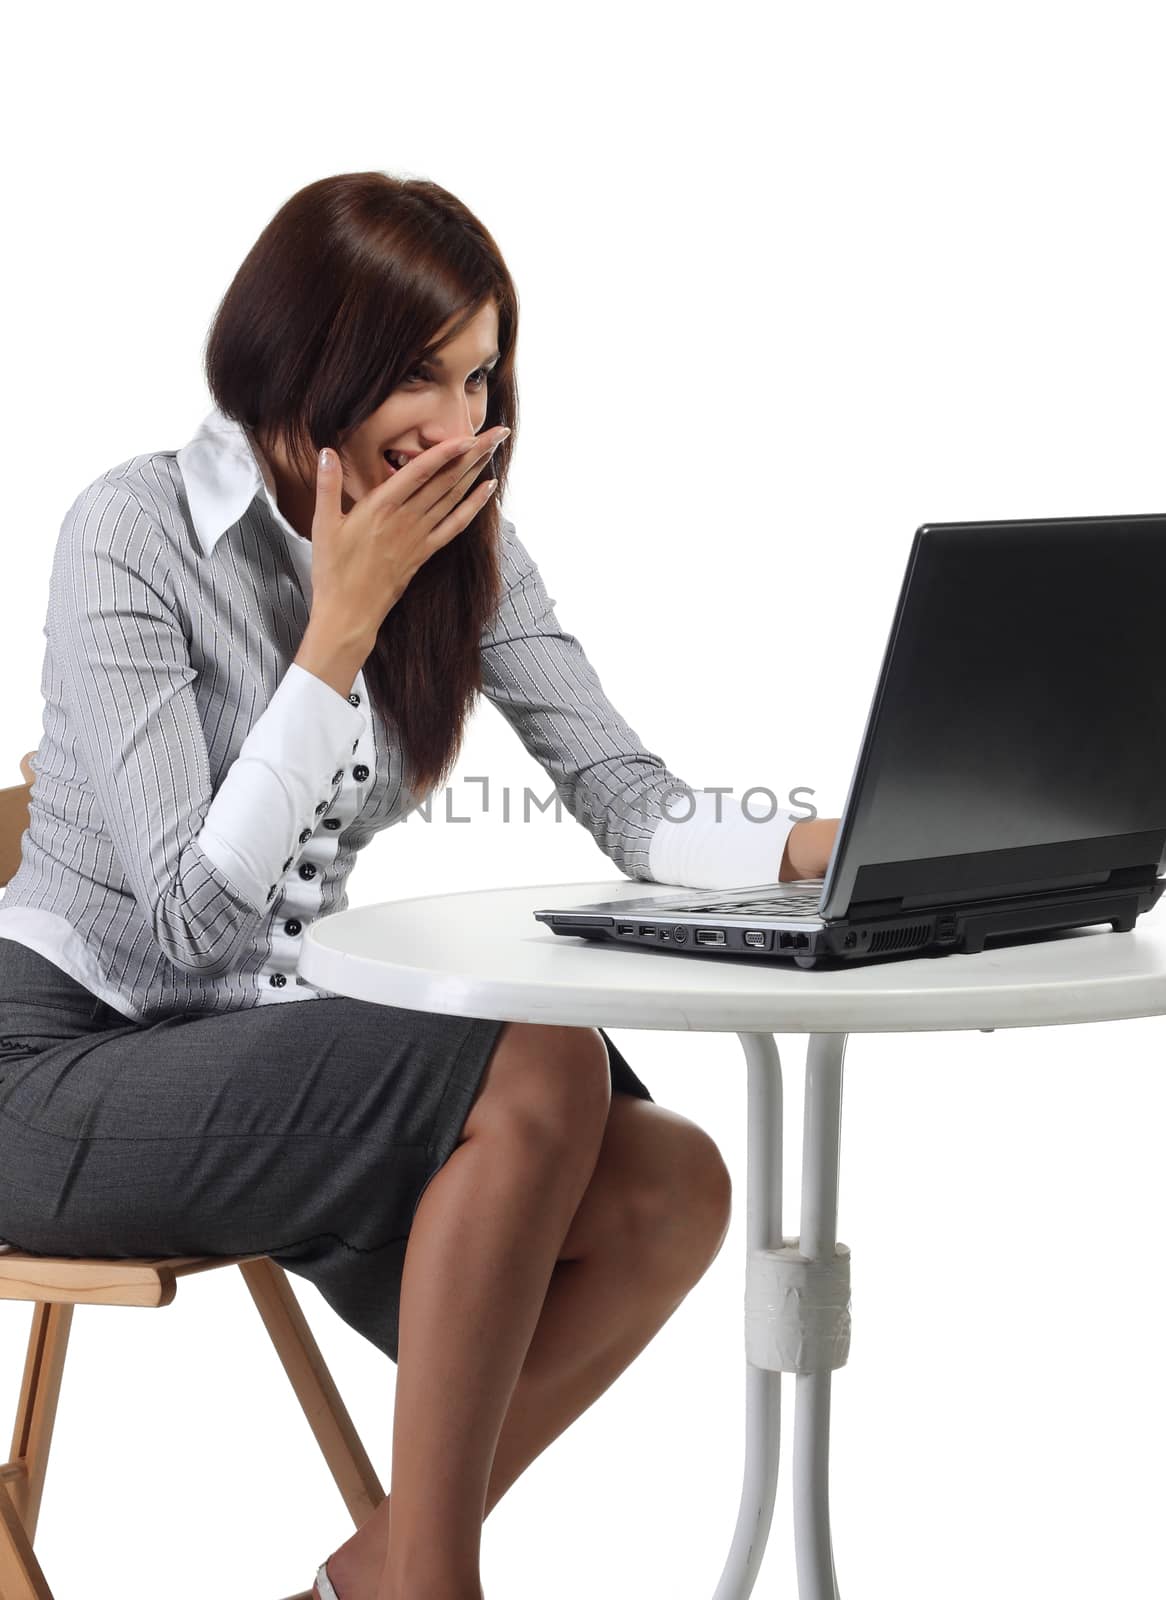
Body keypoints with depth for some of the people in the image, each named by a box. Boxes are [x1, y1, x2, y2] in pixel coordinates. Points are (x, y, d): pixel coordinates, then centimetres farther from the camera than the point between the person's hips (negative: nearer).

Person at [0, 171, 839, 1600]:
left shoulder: (466, 546, 4)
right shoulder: (137, 532, -15)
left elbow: (628, 803, -4)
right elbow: (195, 907, -20)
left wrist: (815, 846, -24)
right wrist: (343, 626, -22)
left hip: (258, 1046, 7)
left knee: (670, 1186, -17)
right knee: (540, 1066, -27)